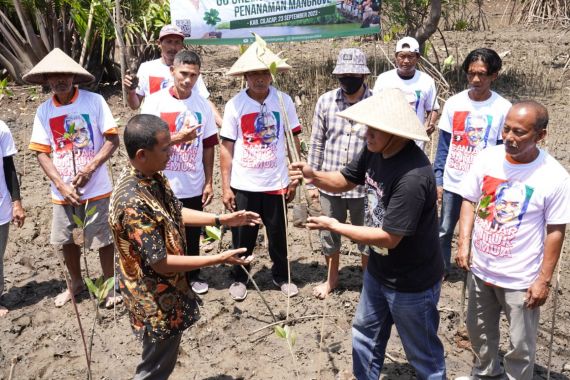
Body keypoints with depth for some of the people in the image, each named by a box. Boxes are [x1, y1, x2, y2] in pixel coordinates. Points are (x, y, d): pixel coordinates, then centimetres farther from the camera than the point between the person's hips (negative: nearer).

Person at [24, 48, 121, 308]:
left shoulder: (94, 101, -9)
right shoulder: (44, 111, 0)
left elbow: (113, 140, -10)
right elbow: (41, 153, 0)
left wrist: (89, 169, -20)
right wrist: (61, 185, -12)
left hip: (95, 188, -3)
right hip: (61, 191, 4)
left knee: (102, 239, 6)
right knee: (64, 240, 16)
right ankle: (76, 283, 39)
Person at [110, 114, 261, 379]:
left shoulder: (153, 177, -5)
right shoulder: (133, 203, -34)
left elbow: (175, 213, 11)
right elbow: (161, 263, -28)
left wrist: (222, 219, 3)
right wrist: (219, 259, -24)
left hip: (166, 290, 9)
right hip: (156, 299, -9)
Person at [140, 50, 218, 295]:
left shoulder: (202, 105, 2)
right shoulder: (156, 102, -9)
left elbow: (208, 146, 6)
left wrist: (208, 182, 4)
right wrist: (178, 138, -24)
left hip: (194, 186, 3)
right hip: (163, 186, -3)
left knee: (192, 235, 16)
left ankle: (193, 276, 36)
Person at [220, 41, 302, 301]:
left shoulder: (283, 101, -3)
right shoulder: (235, 104, -5)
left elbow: (293, 141, 2)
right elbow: (226, 148, -2)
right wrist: (225, 186, -4)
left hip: (276, 183, 1)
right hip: (243, 185, -1)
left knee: (278, 234, 14)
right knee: (243, 236, 11)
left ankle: (281, 276, 35)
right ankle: (239, 278, 32)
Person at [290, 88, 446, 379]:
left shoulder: (412, 177, -34)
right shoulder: (374, 151, -8)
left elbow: (389, 238, -30)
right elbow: (344, 181, 5)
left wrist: (334, 226, -23)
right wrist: (312, 175, -17)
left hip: (412, 282, -8)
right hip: (378, 271, 9)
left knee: (422, 354, 15)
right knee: (365, 333, 27)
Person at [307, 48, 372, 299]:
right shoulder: (325, 101, -3)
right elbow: (317, 143, 3)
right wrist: (311, 181, 5)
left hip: (364, 186, -2)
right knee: (329, 236, 18)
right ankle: (331, 278, 42)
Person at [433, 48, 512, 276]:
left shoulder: (503, 108, -7)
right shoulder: (453, 103, -2)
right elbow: (444, 145, 3)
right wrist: (438, 179, 0)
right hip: (452, 182, 2)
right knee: (444, 230, 12)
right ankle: (441, 269, 33)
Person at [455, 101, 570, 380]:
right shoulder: (487, 158, -9)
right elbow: (469, 200, 2)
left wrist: (544, 279, -10)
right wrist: (464, 244, -7)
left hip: (521, 279, -4)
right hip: (479, 268, 4)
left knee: (520, 345, 13)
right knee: (478, 331, 24)